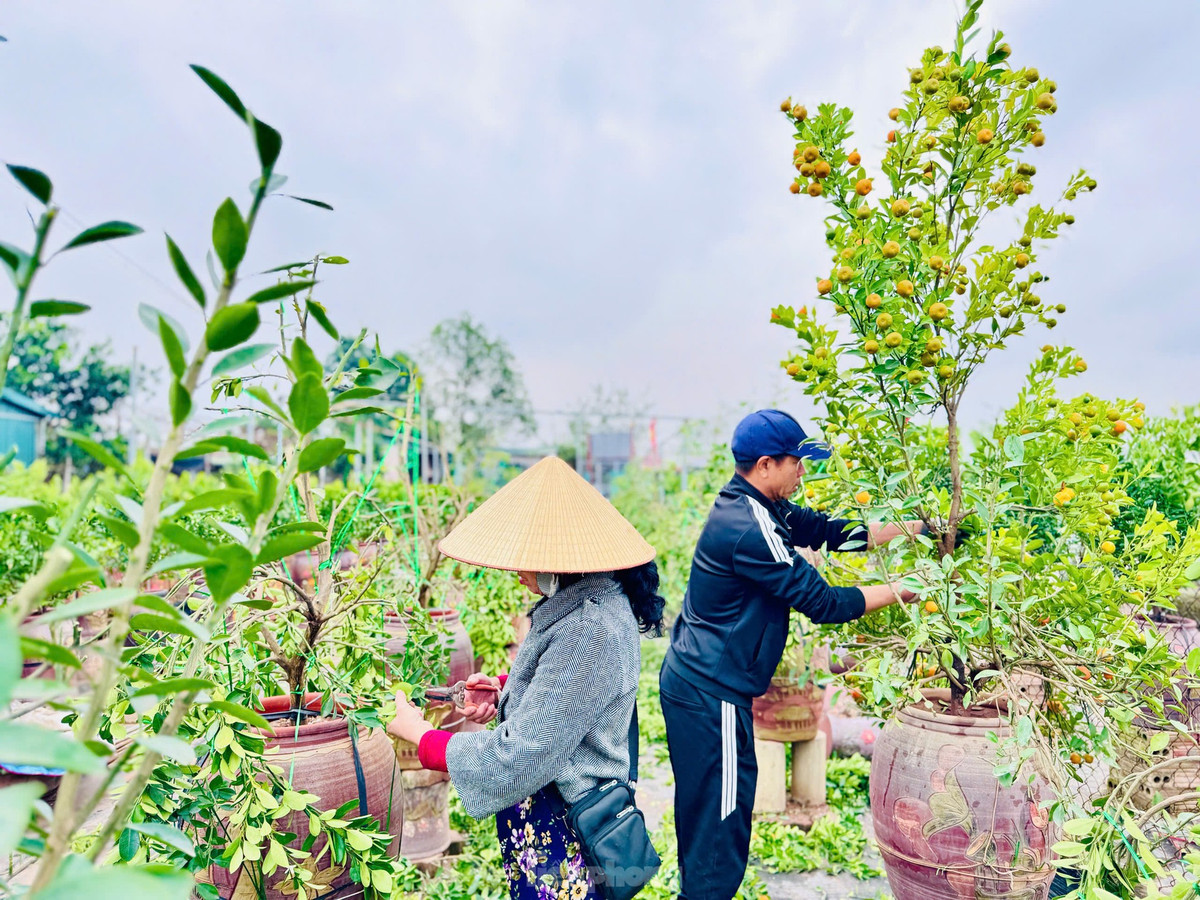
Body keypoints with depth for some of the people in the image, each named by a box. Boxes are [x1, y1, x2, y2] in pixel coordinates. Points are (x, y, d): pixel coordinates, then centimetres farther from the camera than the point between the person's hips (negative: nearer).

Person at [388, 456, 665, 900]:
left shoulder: (589, 631, -31)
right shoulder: (586, 599, 0)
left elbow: (517, 759, -28)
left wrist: (420, 735, -16)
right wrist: (506, 689, 1)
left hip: (561, 843, -9)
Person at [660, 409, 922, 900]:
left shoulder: (756, 508, 6)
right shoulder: (749, 529, -24)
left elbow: (828, 530, 10)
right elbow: (823, 602, -19)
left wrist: (915, 527, 7)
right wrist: (901, 590, -8)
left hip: (693, 681, 10)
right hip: (711, 696, -10)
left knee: (704, 813, 22)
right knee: (720, 824, 2)